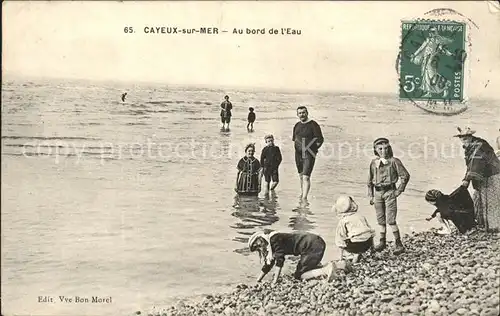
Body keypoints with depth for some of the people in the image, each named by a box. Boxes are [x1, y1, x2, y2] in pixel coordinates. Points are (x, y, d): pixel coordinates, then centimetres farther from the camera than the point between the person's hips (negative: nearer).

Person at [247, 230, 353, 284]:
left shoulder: (274, 239, -11)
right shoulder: (270, 247, 16)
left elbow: (280, 260, -17)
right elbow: (267, 266, 23)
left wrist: (275, 281, -15)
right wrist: (257, 281, 21)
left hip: (313, 246, -10)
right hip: (316, 244, 10)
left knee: (299, 275, -6)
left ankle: (326, 270, -14)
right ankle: (340, 264, 17)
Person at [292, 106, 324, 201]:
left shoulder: (313, 125, -8)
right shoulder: (297, 125, 11)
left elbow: (320, 140, -8)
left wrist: (312, 149, -6)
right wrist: (295, 146, 14)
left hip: (309, 155, -6)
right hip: (298, 154, 6)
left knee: (306, 177, -15)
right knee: (301, 176, 18)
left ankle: (304, 198, -17)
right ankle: (302, 193, 34)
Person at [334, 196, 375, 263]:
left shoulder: (342, 221, 4)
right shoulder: (360, 216, 19)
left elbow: (340, 238, 2)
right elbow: (370, 229, 22)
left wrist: (341, 256, 9)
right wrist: (372, 246, 34)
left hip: (356, 245, -5)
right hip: (368, 243, 5)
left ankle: (355, 254, -3)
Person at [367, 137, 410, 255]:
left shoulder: (394, 161, -5)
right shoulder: (373, 163, 8)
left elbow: (405, 176, -2)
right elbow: (370, 180, 16)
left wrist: (399, 190, -4)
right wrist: (371, 195, 14)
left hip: (389, 192, -5)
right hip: (378, 193, 5)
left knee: (390, 220, -10)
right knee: (380, 220, 12)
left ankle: (399, 244, -3)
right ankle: (382, 242, 25)